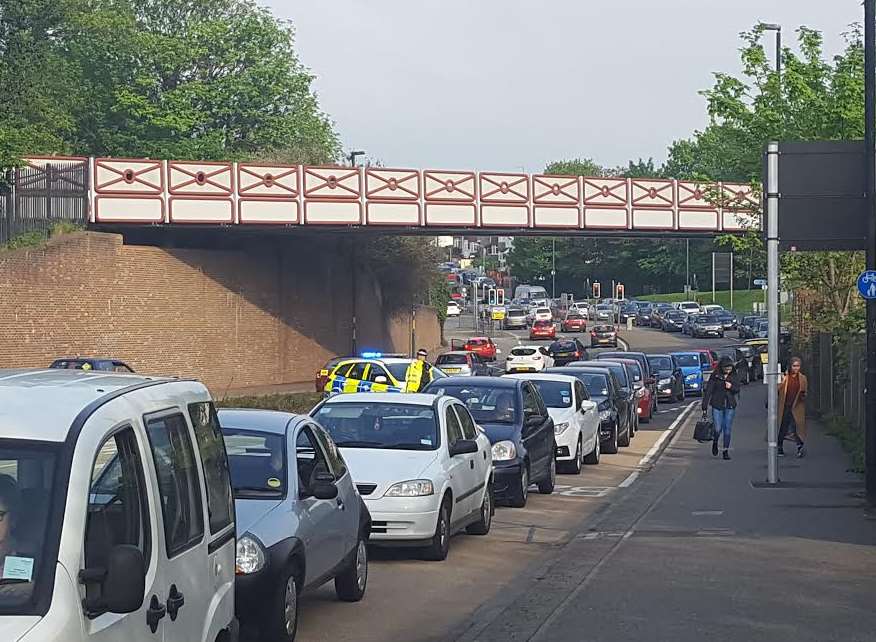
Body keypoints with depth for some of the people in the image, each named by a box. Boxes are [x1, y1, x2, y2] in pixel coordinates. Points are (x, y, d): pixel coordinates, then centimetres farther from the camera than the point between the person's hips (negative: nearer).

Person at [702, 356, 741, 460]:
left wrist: (731, 387, -16)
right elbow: (708, 391, -7)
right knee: (718, 429, -6)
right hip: (717, 405, -2)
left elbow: (737, 390, 8)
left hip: (730, 406, 2)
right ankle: (715, 443, 26)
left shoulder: (734, 376, 3)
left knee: (727, 429, 2)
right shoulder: (715, 376, -6)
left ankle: (726, 451, 11)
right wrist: (704, 407, -11)